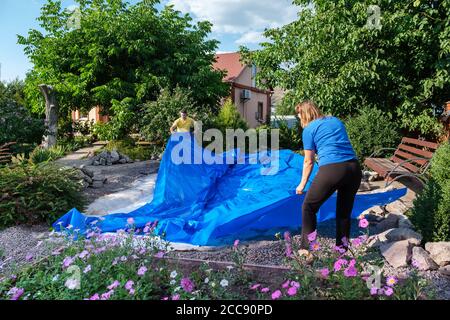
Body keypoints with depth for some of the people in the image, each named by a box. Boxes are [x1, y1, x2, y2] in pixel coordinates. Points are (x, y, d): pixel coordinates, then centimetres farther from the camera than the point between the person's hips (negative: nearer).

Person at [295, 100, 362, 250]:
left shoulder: (309, 129, 8)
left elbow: (308, 161, 12)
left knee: (308, 208, 13)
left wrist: (302, 184, 23)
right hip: (354, 168, 6)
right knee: (344, 212, 20)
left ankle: (306, 249, 16)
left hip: (330, 170, -5)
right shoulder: (337, 121, 22)